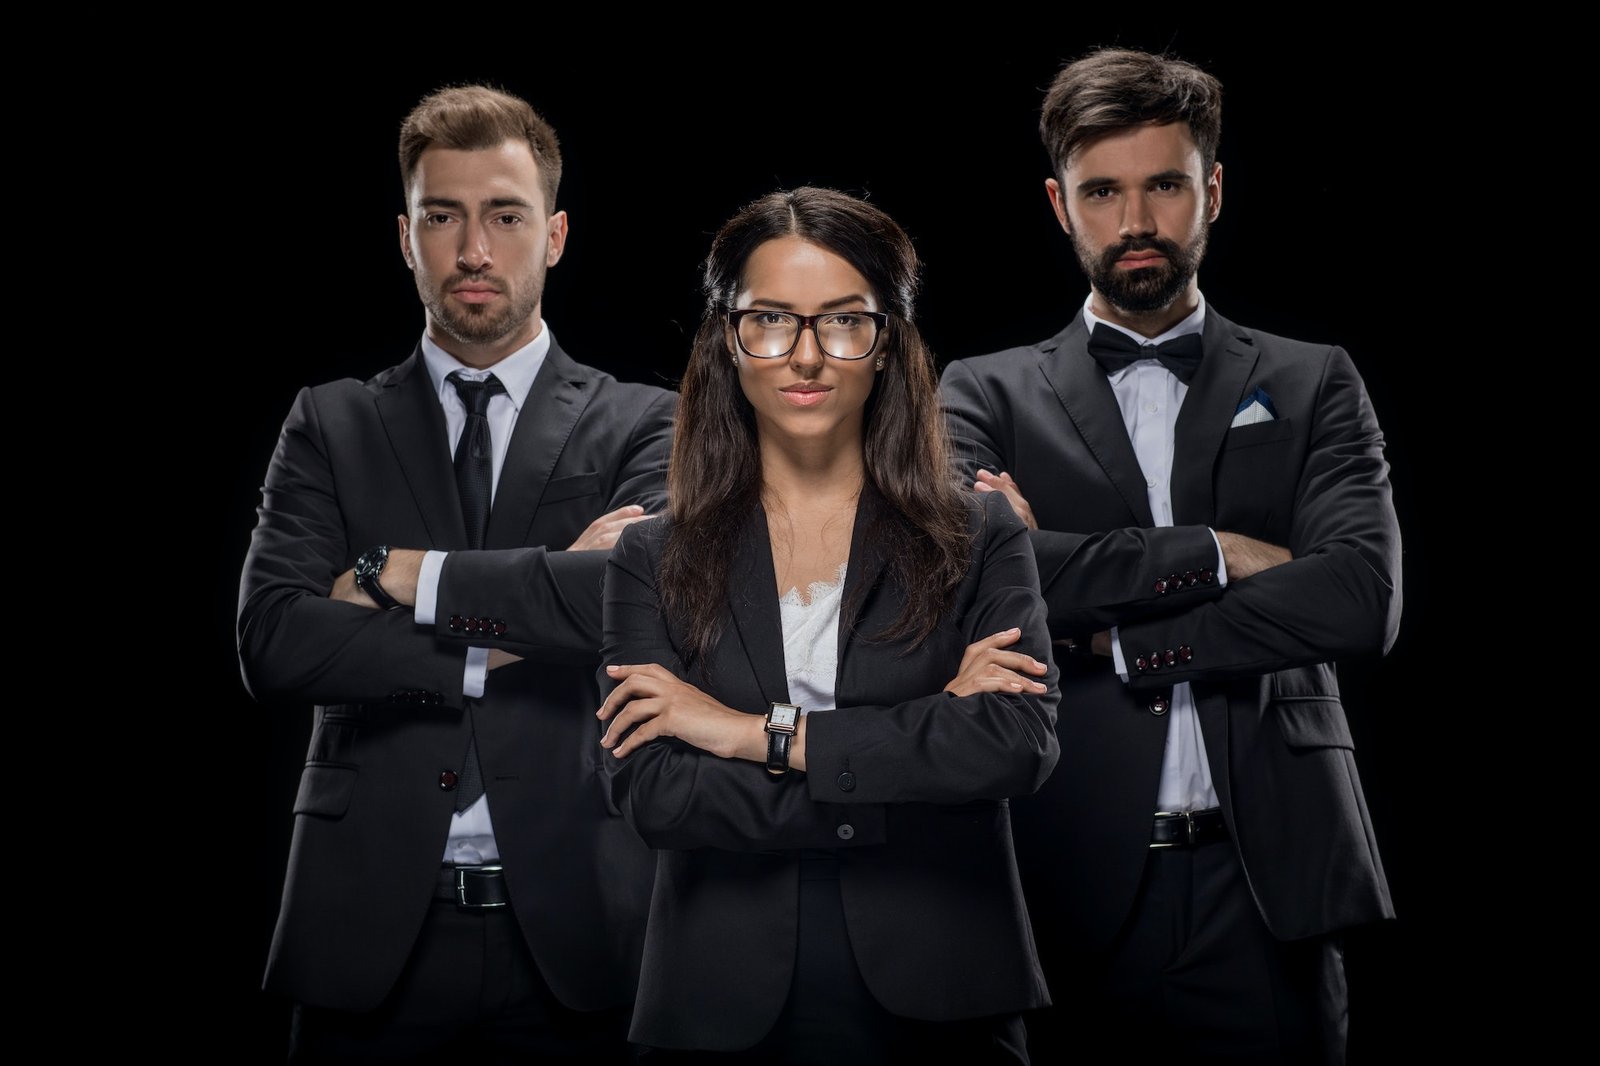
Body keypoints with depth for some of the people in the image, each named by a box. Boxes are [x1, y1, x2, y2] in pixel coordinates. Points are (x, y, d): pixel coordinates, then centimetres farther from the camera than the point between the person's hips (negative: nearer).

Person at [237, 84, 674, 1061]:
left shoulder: (644, 425, 5)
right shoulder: (331, 425, 8)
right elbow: (273, 642, -6)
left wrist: (400, 574, -10)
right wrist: (499, 650, -11)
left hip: (570, 921, -1)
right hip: (371, 921, 1)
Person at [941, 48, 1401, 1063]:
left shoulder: (1314, 385, 11)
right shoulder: (986, 396, 9)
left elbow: (1365, 596, -6)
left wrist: (1106, 641, -8)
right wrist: (1215, 553, -10)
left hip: (1268, 880, 1)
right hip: (1069, 891, 0)